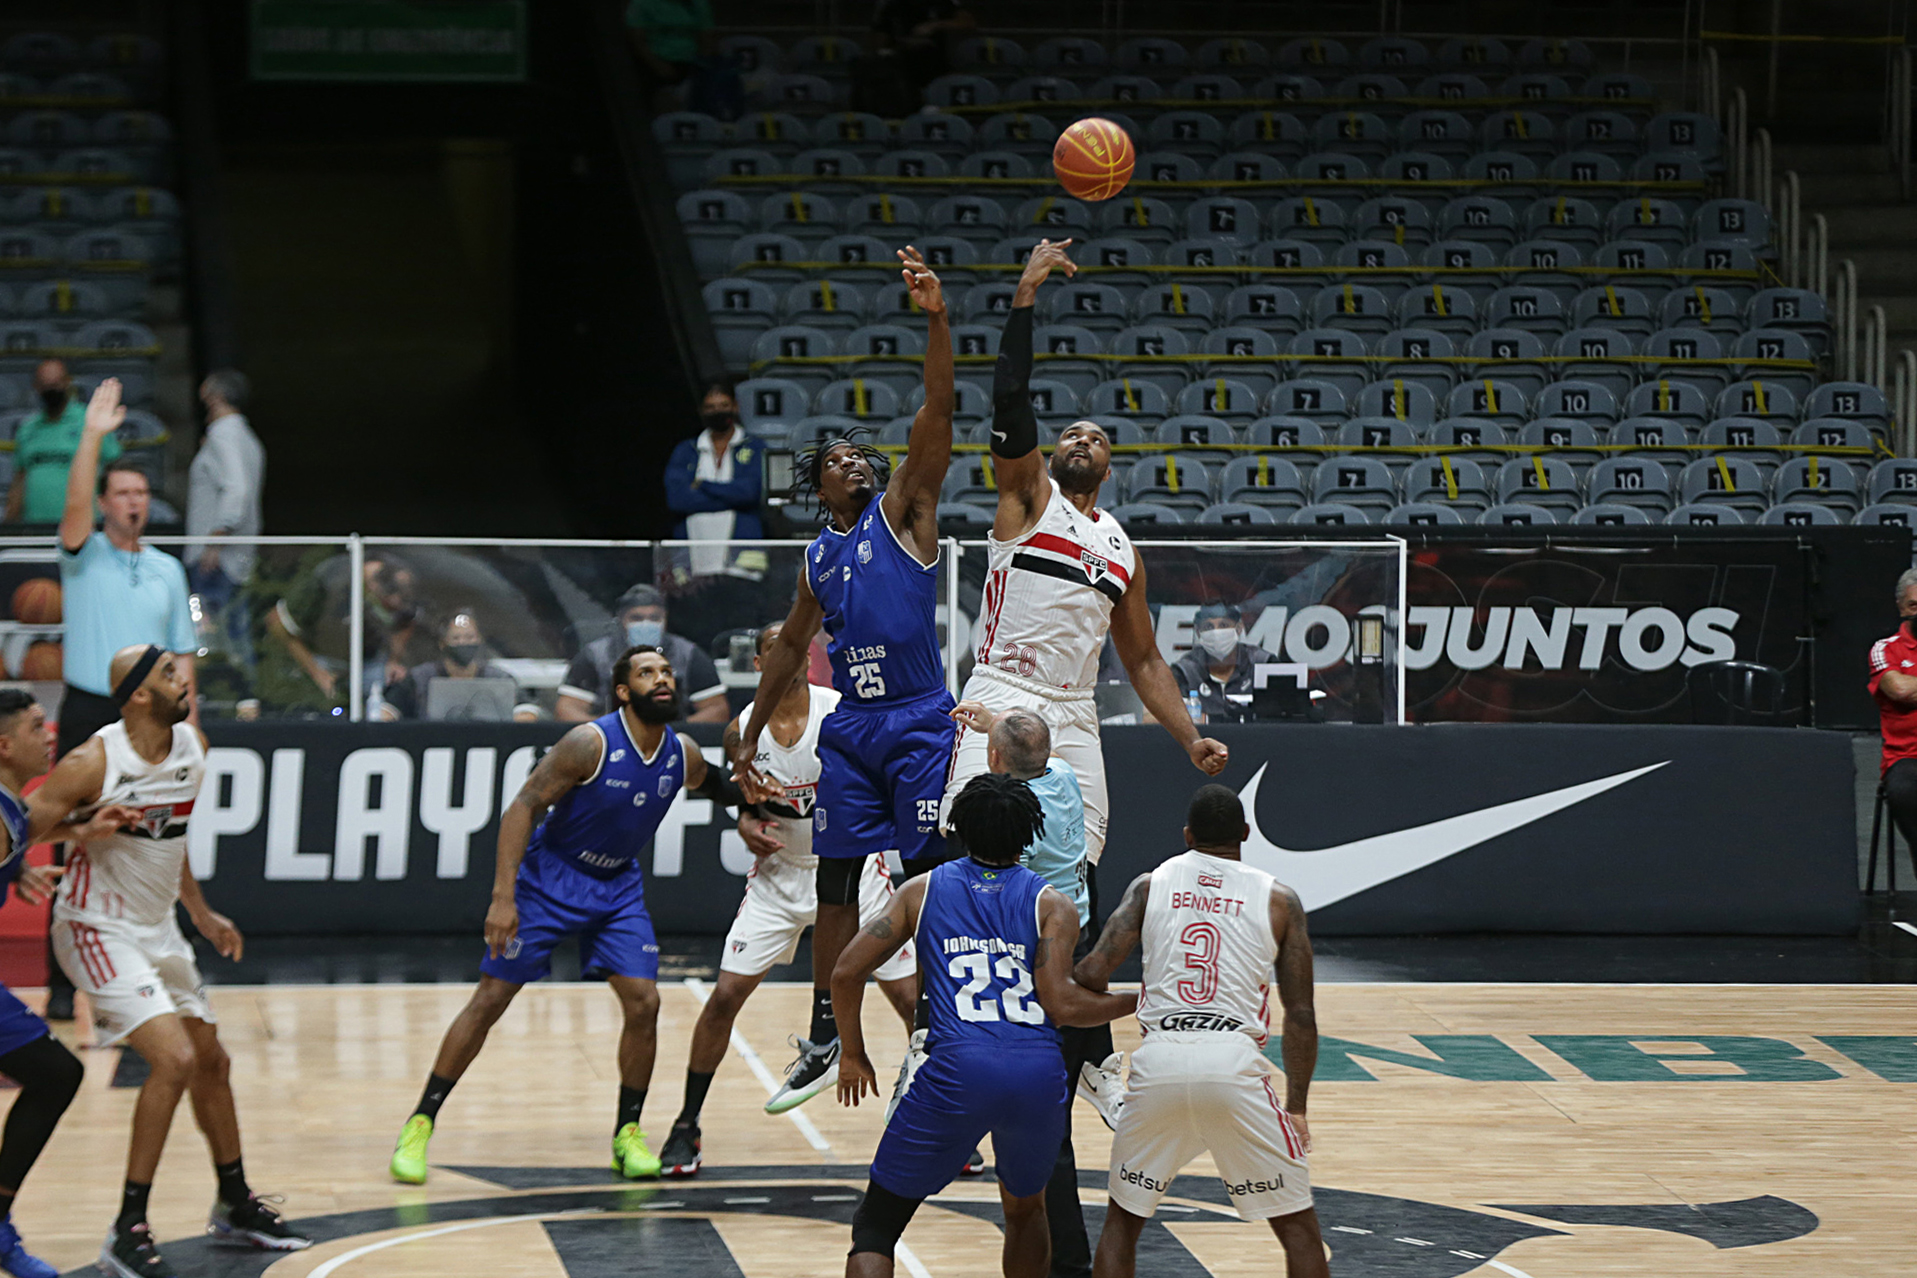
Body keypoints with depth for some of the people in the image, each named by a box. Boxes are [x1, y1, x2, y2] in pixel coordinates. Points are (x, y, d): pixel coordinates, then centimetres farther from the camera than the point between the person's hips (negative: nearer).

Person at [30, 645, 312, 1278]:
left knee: (211, 1060, 18)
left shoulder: (193, 748, 1)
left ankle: (235, 1205, 38)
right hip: (98, 931, -8)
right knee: (174, 1058, -21)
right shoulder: (95, 762, -22)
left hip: (158, 928, 8)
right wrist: (84, 829, -35)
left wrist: (202, 914, 22)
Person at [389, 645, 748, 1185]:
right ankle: (420, 1124, 4)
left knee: (643, 1002, -8)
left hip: (618, 885, 5)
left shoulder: (684, 756, -7)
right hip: (549, 876, -4)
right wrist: (503, 897, -30)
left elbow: (719, 790, 18)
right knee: (490, 998, -5)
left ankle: (628, 1135, 7)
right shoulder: (591, 744, -24)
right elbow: (523, 807, -23)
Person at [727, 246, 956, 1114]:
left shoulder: (903, 510, 1)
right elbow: (790, 649, 26)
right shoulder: (819, 558, 15)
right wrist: (749, 739, 23)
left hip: (918, 724, -5)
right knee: (836, 884, 7)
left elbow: (937, 416, -12)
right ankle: (824, 1042, 16)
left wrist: (937, 322, -24)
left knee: (930, 882, -5)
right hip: (849, 729, 5)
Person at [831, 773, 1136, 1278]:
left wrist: (853, 1055, 24)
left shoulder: (923, 890, 16)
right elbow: (1061, 1004, -1)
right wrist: (1140, 1002, 14)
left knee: (877, 1222, 7)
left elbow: (846, 973, 10)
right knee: (1025, 1209, 29)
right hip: (1039, 1074, 1)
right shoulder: (1052, 904, 12)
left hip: (957, 1070, -1)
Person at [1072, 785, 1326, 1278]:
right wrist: (1296, 1106, 17)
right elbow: (1300, 1014, 9)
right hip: (1234, 1062, -1)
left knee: (1123, 1218, 20)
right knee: (1297, 1225, 11)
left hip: (1159, 1059, 2)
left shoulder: (1149, 885, 14)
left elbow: (1095, 972, 2)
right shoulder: (1278, 900, 12)